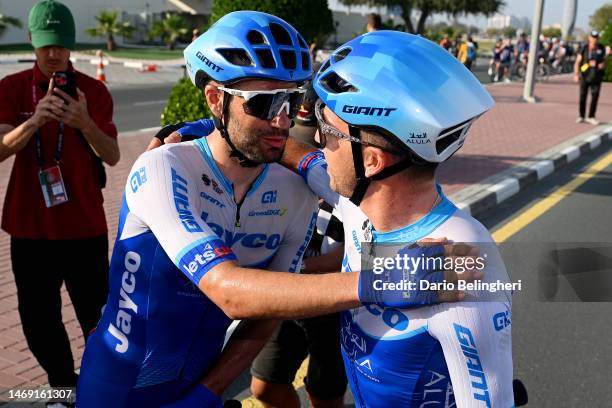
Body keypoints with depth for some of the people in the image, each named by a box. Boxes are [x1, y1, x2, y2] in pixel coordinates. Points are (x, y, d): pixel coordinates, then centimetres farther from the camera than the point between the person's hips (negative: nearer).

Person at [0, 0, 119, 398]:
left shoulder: (93, 90, -2)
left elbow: (112, 156, -9)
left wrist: (84, 123, -27)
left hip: (84, 226, -1)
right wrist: (35, 120, -29)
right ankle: (64, 385, 33)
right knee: (38, 321, 11)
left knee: (95, 317, 3)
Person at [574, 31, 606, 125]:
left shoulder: (601, 48, 4)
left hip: (596, 77, 2)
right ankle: (581, 116, 14)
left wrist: (602, 64, -8)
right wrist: (576, 75, -11)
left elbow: (604, 60, 15)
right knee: (583, 97, 2)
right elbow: (577, 62, -2)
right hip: (585, 76, -2)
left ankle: (591, 117, 8)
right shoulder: (584, 48, -3)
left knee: (595, 97, -1)